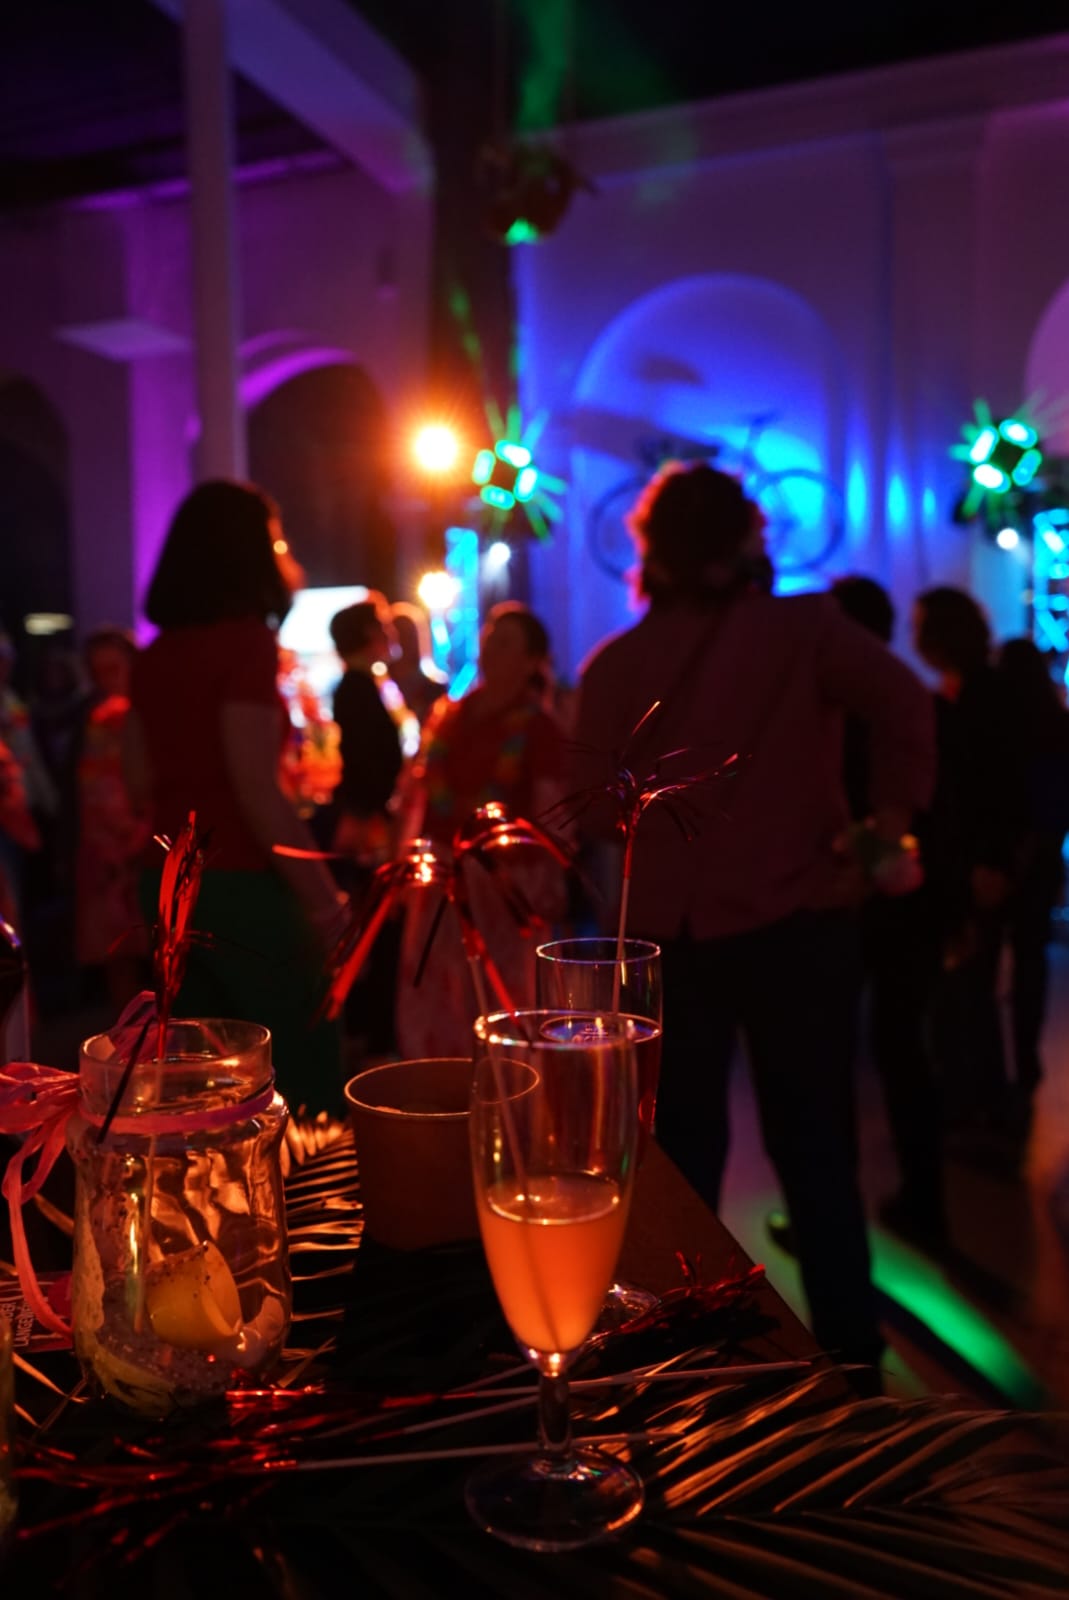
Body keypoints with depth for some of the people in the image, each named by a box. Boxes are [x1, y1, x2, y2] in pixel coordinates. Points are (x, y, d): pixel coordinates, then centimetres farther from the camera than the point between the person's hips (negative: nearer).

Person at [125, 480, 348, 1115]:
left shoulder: (154, 655, 8)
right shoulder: (246, 640, -12)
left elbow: (141, 782, 13)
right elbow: (256, 788, -18)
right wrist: (324, 896, -14)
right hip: (240, 887, -7)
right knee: (305, 1070, 2)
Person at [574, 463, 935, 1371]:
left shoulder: (615, 664, -1)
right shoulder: (803, 628, -4)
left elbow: (596, 811, 0)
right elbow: (903, 701, -19)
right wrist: (892, 814, -10)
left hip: (671, 931, 1)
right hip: (798, 920, -1)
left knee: (683, 1153, 14)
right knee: (817, 1150, 9)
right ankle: (849, 1349, 15)